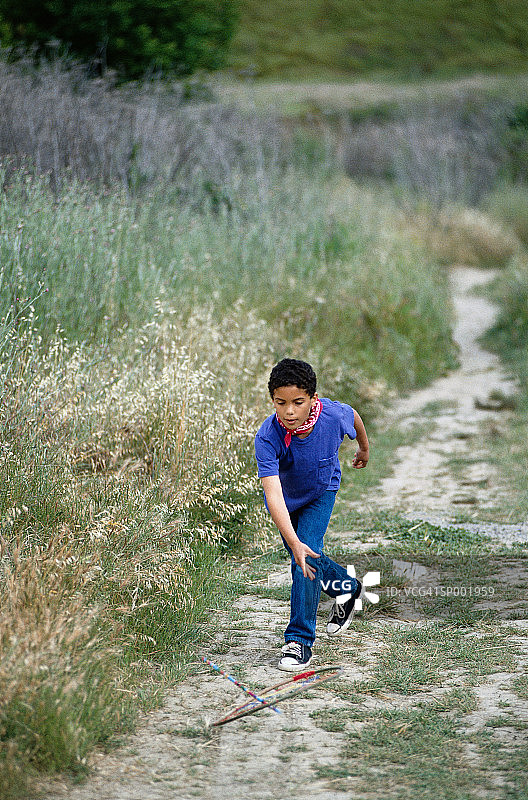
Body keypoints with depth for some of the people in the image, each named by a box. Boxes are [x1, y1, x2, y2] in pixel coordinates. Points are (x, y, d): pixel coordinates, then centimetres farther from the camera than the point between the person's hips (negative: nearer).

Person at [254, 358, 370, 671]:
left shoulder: (334, 414, -33)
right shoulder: (267, 438, -39)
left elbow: (354, 417, -6)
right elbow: (274, 495, -46)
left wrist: (365, 449, 15)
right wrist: (294, 542, -57)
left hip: (321, 493, -1)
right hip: (287, 500, 1)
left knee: (308, 558, -18)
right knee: (302, 557, 18)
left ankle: (300, 641, -11)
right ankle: (349, 588, 48)